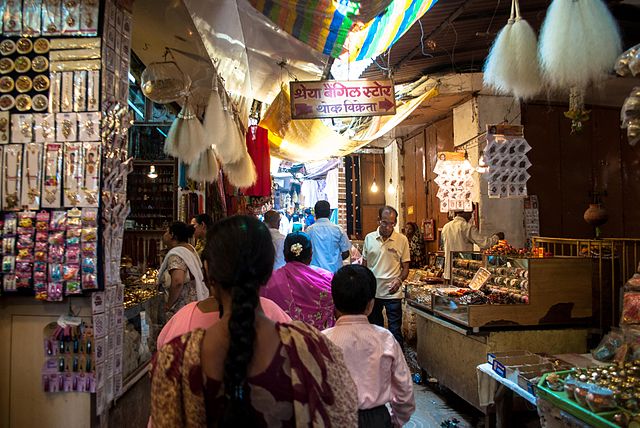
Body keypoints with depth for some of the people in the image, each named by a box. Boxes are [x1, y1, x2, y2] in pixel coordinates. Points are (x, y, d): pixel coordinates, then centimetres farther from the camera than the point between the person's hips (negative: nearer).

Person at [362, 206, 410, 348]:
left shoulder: (402, 240, -4)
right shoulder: (369, 238, 2)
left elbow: (405, 267, 0)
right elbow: (364, 265, 9)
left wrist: (399, 280, -19)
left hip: (393, 292, -3)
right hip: (372, 291, 3)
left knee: (395, 331, -1)